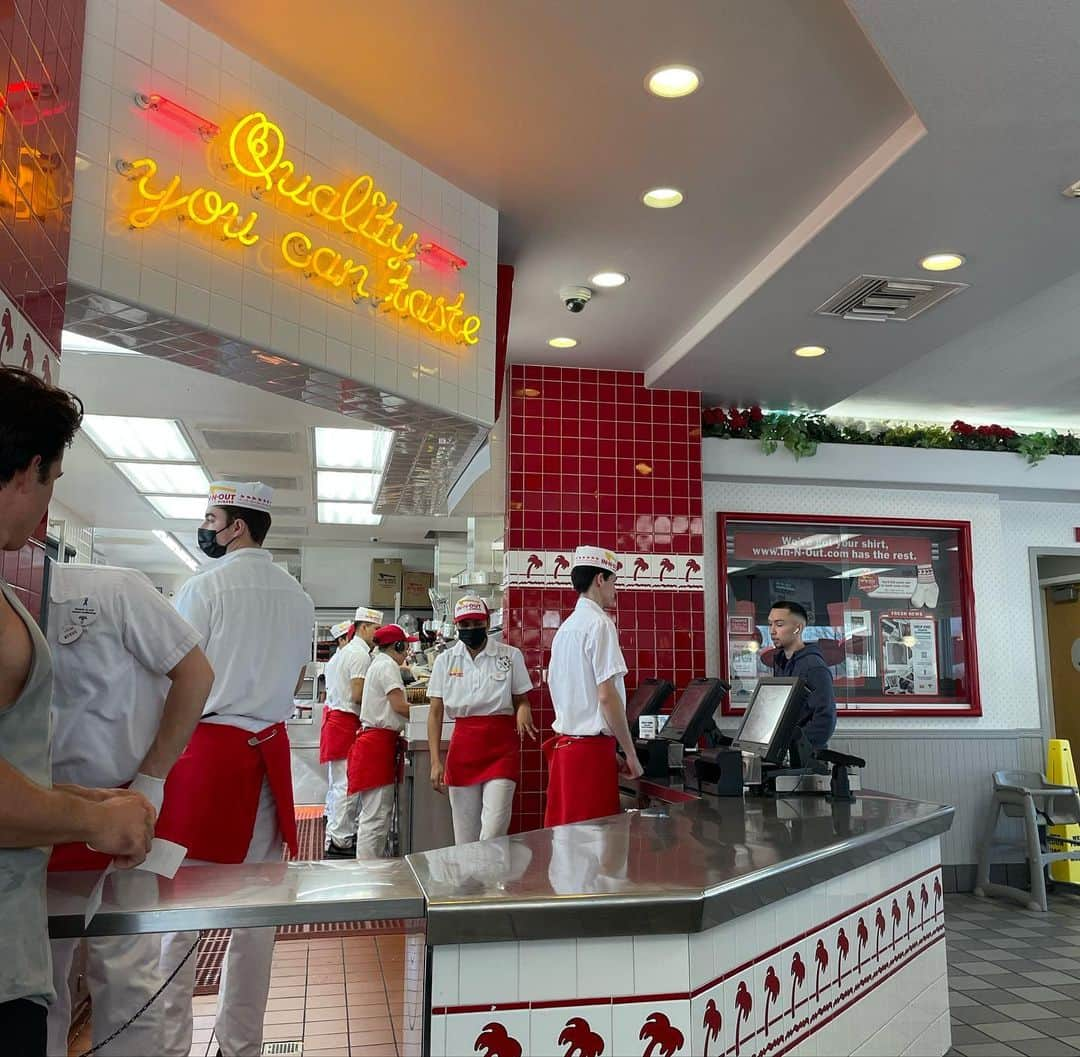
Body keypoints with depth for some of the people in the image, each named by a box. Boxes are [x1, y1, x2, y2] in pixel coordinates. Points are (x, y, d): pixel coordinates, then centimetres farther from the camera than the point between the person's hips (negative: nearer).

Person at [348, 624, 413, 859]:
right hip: (379, 742, -10)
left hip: (375, 738, 10)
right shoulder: (388, 665, -9)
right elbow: (399, 705, -17)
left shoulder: (377, 664, 22)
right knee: (376, 815, -8)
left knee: (382, 811, 14)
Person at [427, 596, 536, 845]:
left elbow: (522, 700, 9)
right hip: (463, 748, 2)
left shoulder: (510, 656, 0)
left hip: (501, 747, -2)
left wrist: (523, 712, -16)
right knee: (465, 837, 7)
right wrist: (436, 761, -3)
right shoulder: (445, 660, 5)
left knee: (492, 835, -12)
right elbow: (435, 713, 5)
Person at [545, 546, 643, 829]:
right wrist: (630, 754, -8)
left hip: (563, 743, 9)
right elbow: (607, 695, -17)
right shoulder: (600, 624, -10)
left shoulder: (565, 628, 16)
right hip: (591, 748, -9)